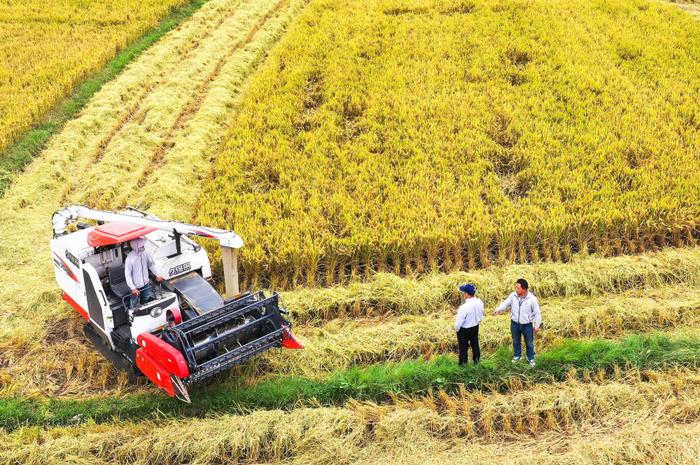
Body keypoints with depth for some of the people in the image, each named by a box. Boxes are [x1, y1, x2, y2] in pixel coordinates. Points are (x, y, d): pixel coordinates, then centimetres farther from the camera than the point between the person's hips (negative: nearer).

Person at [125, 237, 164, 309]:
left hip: (146, 284, 5)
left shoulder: (145, 254, -9)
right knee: (134, 307, 3)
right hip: (136, 287, -5)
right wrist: (133, 288, -19)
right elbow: (127, 275, -17)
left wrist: (157, 274, -6)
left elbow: (151, 264, 7)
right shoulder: (130, 258, -23)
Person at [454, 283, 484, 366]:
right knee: (475, 344, 26)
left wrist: (456, 329, -5)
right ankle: (476, 361, 45)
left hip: (464, 330, -6)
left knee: (463, 347, 15)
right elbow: (481, 316, 1)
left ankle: (463, 364, 32)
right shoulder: (480, 302, -16)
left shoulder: (464, 307, -36)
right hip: (475, 327, 6)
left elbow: (459, 322, -25)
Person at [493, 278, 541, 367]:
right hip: (515, 324, 3)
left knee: (529, 343, 14)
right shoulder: (513, 295, -12)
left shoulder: (532, 299, -21)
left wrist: (537, 325, -10)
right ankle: (517, 355, 46)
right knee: (516, 341, 22)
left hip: (527, 325, -3)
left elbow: (537, 313, -12)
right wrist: (498, 309, -21)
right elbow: (505, 303, -1)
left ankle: (531, 358, 37)